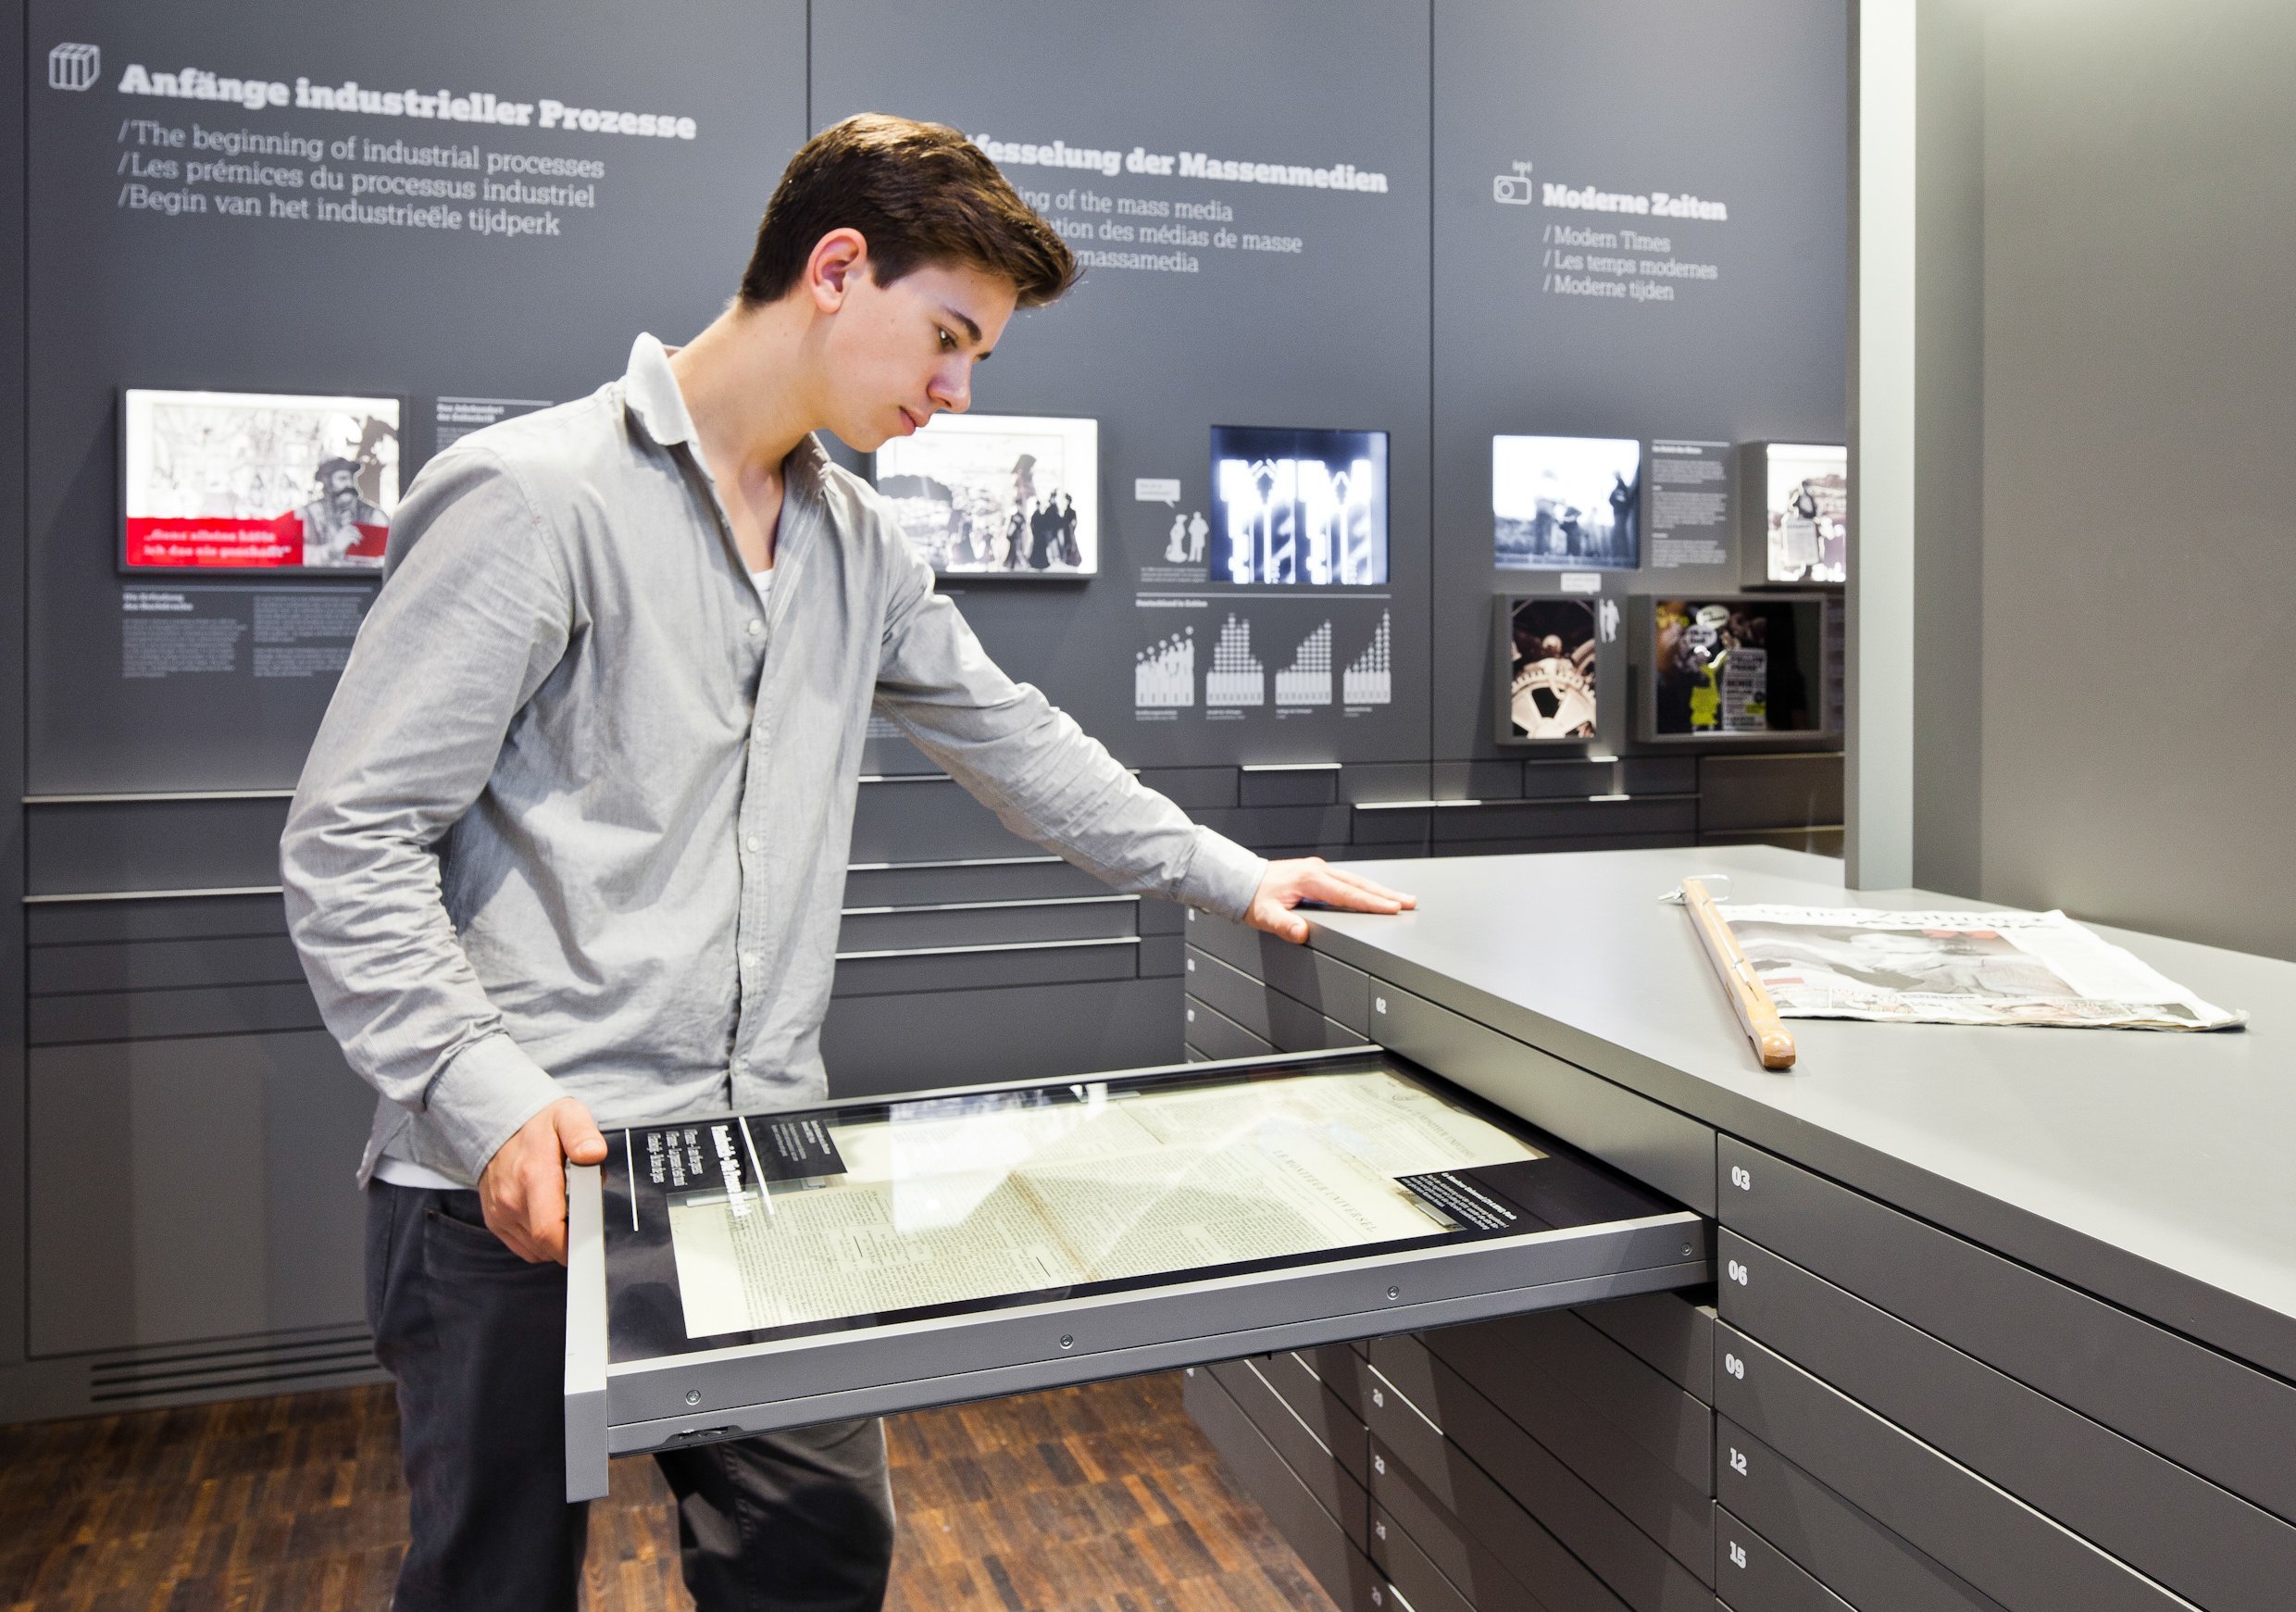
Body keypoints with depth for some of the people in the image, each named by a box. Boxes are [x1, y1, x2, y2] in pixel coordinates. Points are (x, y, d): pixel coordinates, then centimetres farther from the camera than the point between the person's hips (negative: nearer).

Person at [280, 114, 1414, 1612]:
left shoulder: (858, 542, 10)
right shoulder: (533, 497, -12)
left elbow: (1015, 738, 18)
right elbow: (349, 841, -12)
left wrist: (1233, 876, 16)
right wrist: (488, 1097, -21)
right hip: (520, 1188, -6)